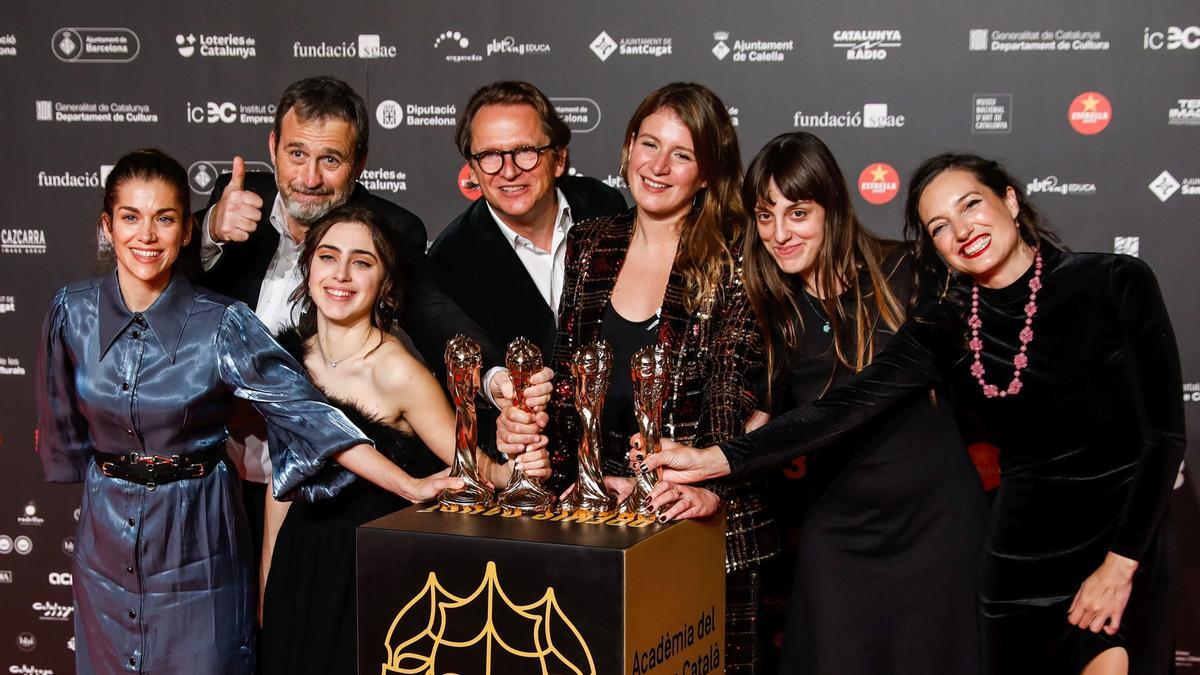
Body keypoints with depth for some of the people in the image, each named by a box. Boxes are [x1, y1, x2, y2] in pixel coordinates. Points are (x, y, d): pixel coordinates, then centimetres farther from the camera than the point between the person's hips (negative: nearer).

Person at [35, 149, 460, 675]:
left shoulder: (222, 325, -14)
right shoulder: (73, 313, -5)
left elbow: (303, 411, -19)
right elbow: (63, 433, 9)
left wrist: (409, 485, -26)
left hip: (196, 542, -2)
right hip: (105, 539, 3)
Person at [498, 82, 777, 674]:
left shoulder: (732, 264, -7)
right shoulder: (588, 246, 7)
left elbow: (740, 401, -14)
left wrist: (712, 488, -28)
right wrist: (525, 423, -4)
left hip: (699, 527, -4)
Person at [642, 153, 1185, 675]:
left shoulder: (1115, 283, -7)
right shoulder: (946, 329, 0)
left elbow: (1164, 432, -7)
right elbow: (845, 406, -8)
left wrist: (1120, 563, -11)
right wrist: (714, 460, -16)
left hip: (1122, 545, -3)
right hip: (1022, 556, 3)